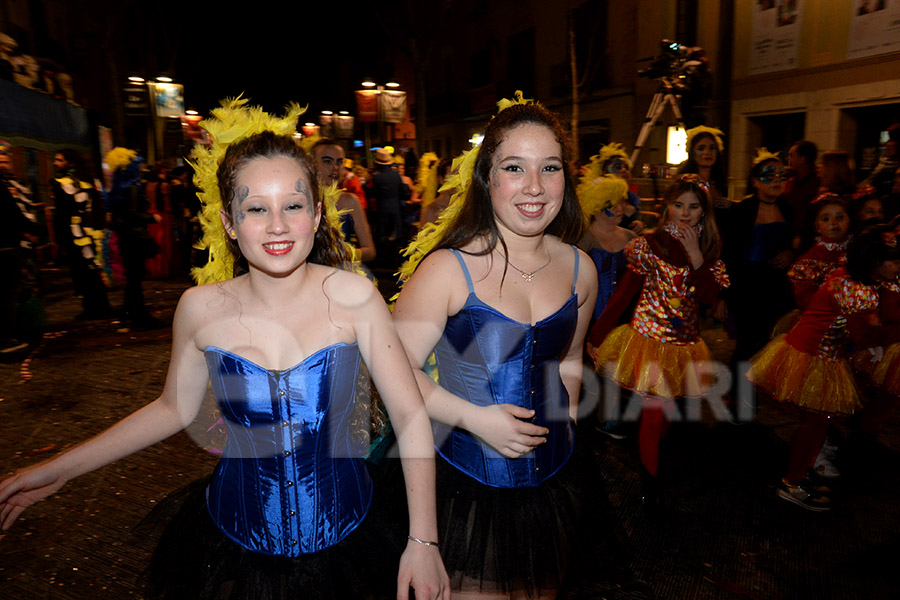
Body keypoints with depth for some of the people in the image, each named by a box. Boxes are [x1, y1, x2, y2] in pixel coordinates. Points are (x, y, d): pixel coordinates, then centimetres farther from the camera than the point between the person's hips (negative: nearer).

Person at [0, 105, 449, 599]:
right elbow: (175, 408, 5)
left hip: (344, 541, -1)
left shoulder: (352, 297, -19)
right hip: (236, 547, 2)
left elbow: (410, 415, -16)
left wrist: (423, 541, -18)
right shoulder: (201, 309, -12)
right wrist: (59, 470, 5)